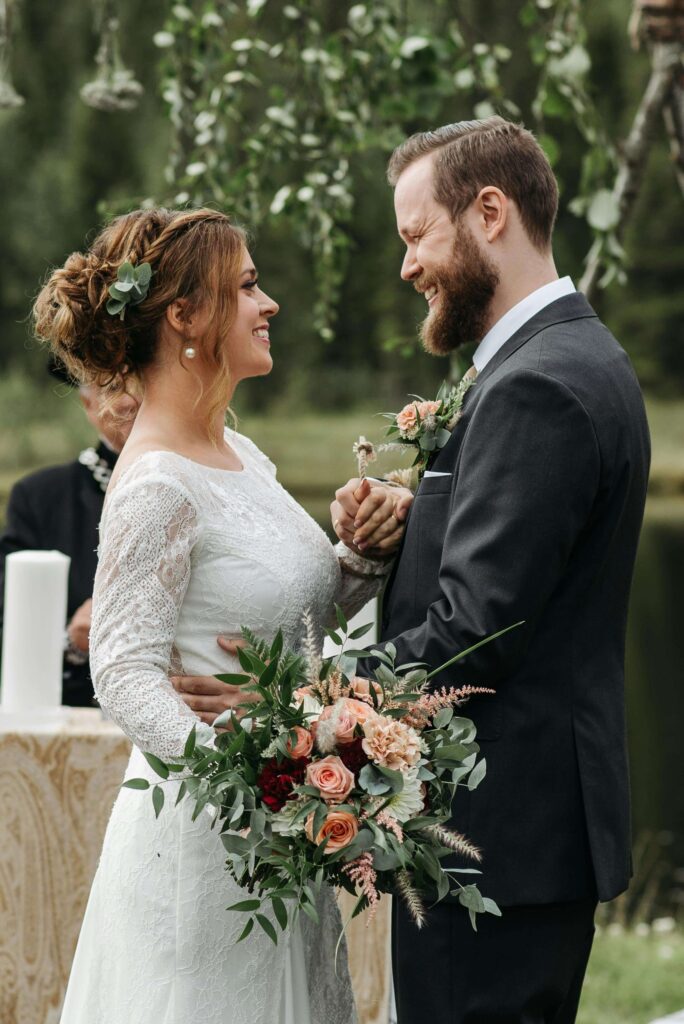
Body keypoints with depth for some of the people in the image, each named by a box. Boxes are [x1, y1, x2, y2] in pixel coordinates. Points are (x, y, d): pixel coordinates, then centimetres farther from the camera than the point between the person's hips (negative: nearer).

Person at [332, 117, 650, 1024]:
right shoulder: (578, 357, 16)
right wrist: (395, 538, 1)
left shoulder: (538, 388, -18)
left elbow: (471, 636, -23)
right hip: (545, 819, 11)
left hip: (499, 840, -11)